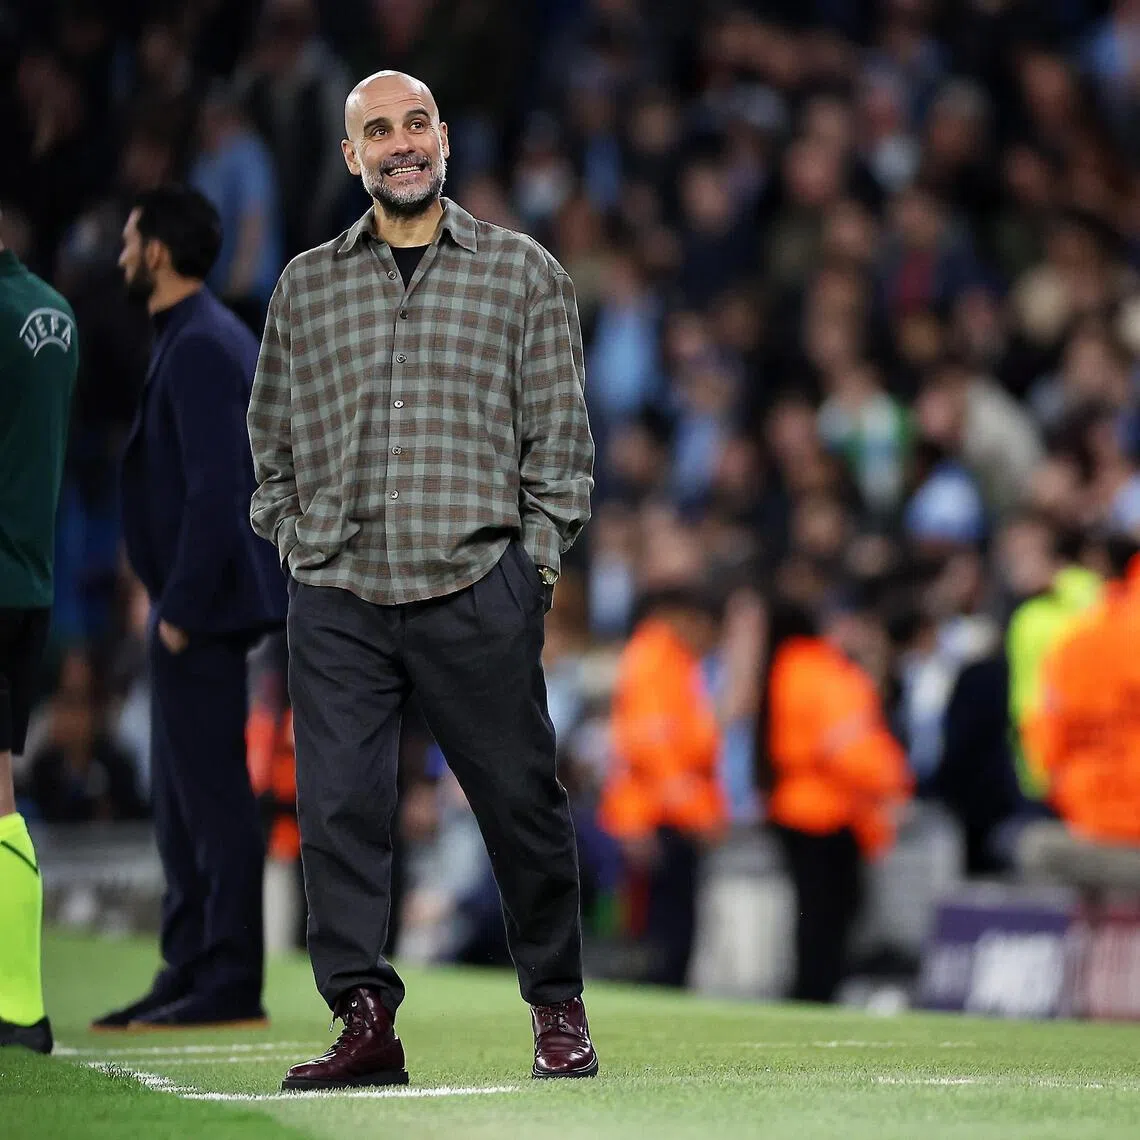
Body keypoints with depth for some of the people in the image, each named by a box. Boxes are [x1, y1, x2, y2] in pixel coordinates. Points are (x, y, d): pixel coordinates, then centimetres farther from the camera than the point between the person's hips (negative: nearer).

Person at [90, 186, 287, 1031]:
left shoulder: (199, 348, -15)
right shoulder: (209, 337, 16)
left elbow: (214, 488, -22)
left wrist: (182, 607, -20)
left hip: (203, 606, -11)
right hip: (193, 605, 11)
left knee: (213, 796, -7)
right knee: (183, 801, 14)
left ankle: (229, 984, -4)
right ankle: (189, 974, 18)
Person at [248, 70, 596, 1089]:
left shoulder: (524, 272, 9)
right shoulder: (305, 286, 15)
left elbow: (560, 431, 8)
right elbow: (273, 433, 20)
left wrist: (538, 554, 0)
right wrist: (297, 542, 9)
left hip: (477, 585, -2)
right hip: (336, 594, 2)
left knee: (521, 803, 0)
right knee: (338, 808, -5)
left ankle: (559, 1009, 14)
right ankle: (366, 1021, 0)